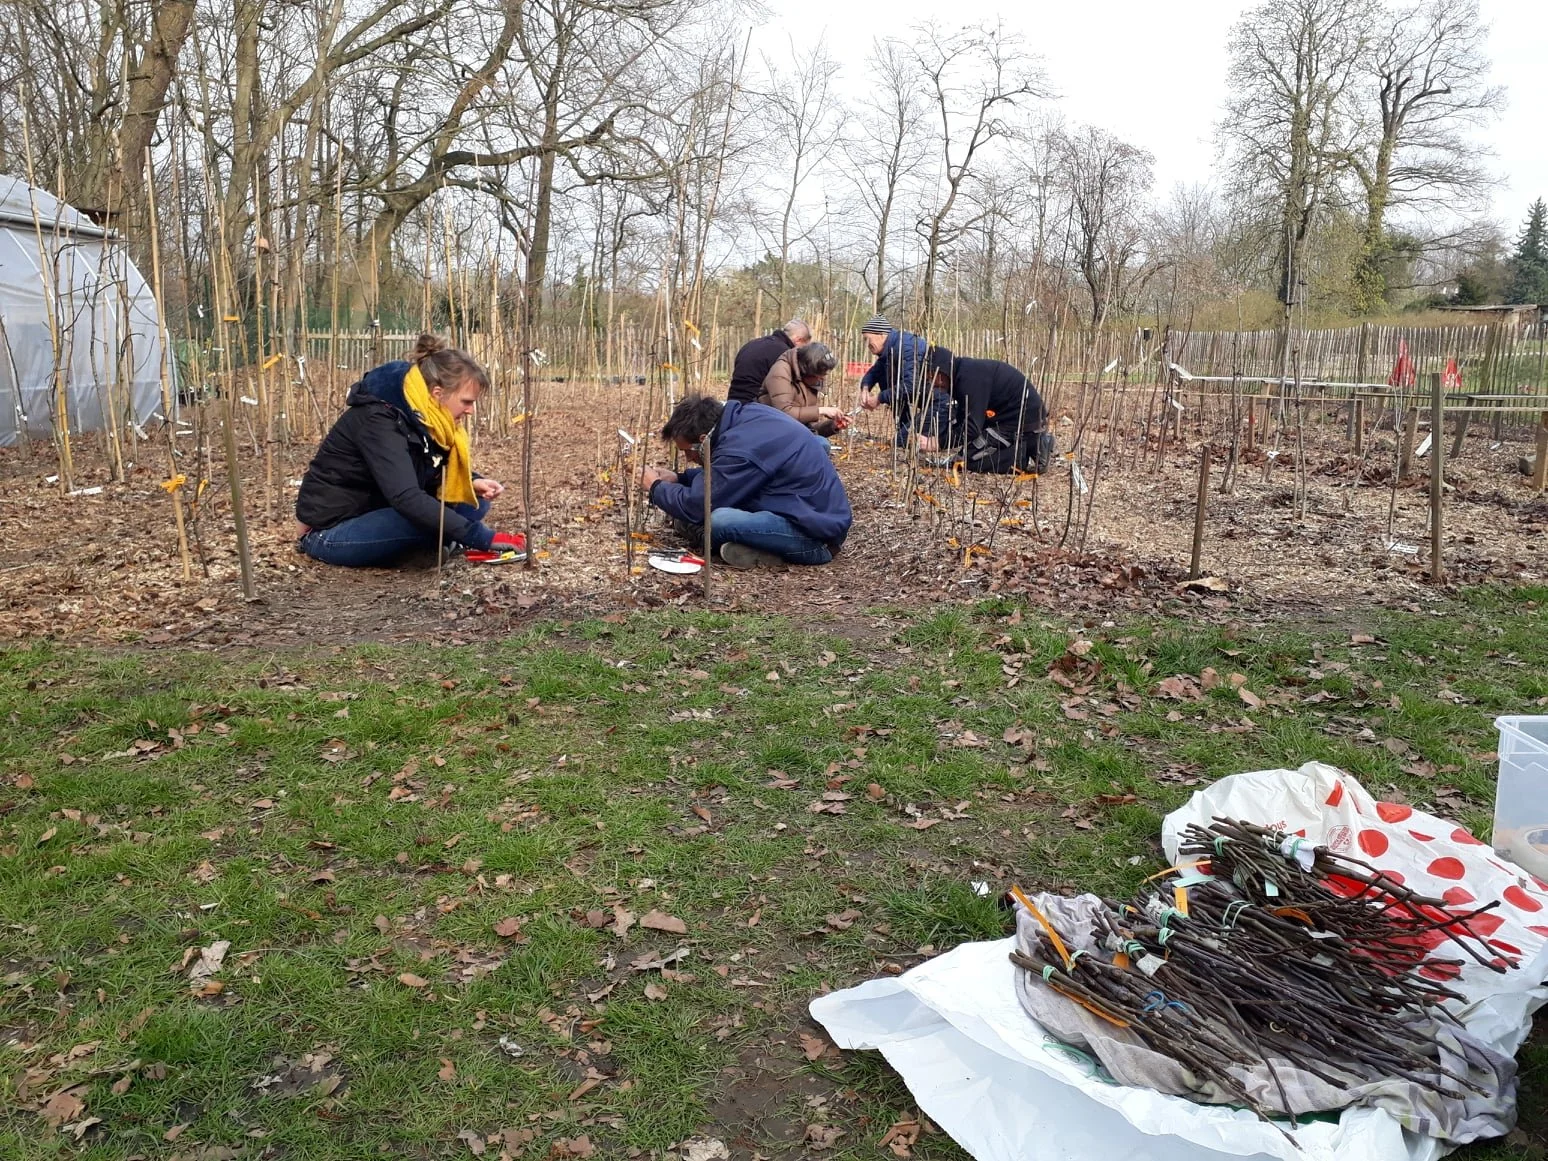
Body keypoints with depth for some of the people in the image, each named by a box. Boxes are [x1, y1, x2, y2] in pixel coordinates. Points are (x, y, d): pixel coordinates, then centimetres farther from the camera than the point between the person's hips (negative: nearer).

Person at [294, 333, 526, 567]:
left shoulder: (425, 415, -2)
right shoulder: (379, 420, -27)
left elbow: (434, 477, 11)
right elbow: (408, 500, -38)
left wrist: (473, 482, -12)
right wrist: (484, 538, -41)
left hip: (375, 515, 9)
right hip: (331, 531, -9)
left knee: (475, 503, -4)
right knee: (428, 519, -33)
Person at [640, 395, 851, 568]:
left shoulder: (740, 451, -23)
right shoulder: (747, 414, 3)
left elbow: (695, 506, -16)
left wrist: (656, 487, 1)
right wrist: (680, 478, 14)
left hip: (816, 536, -10)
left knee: (716, 521, -28)